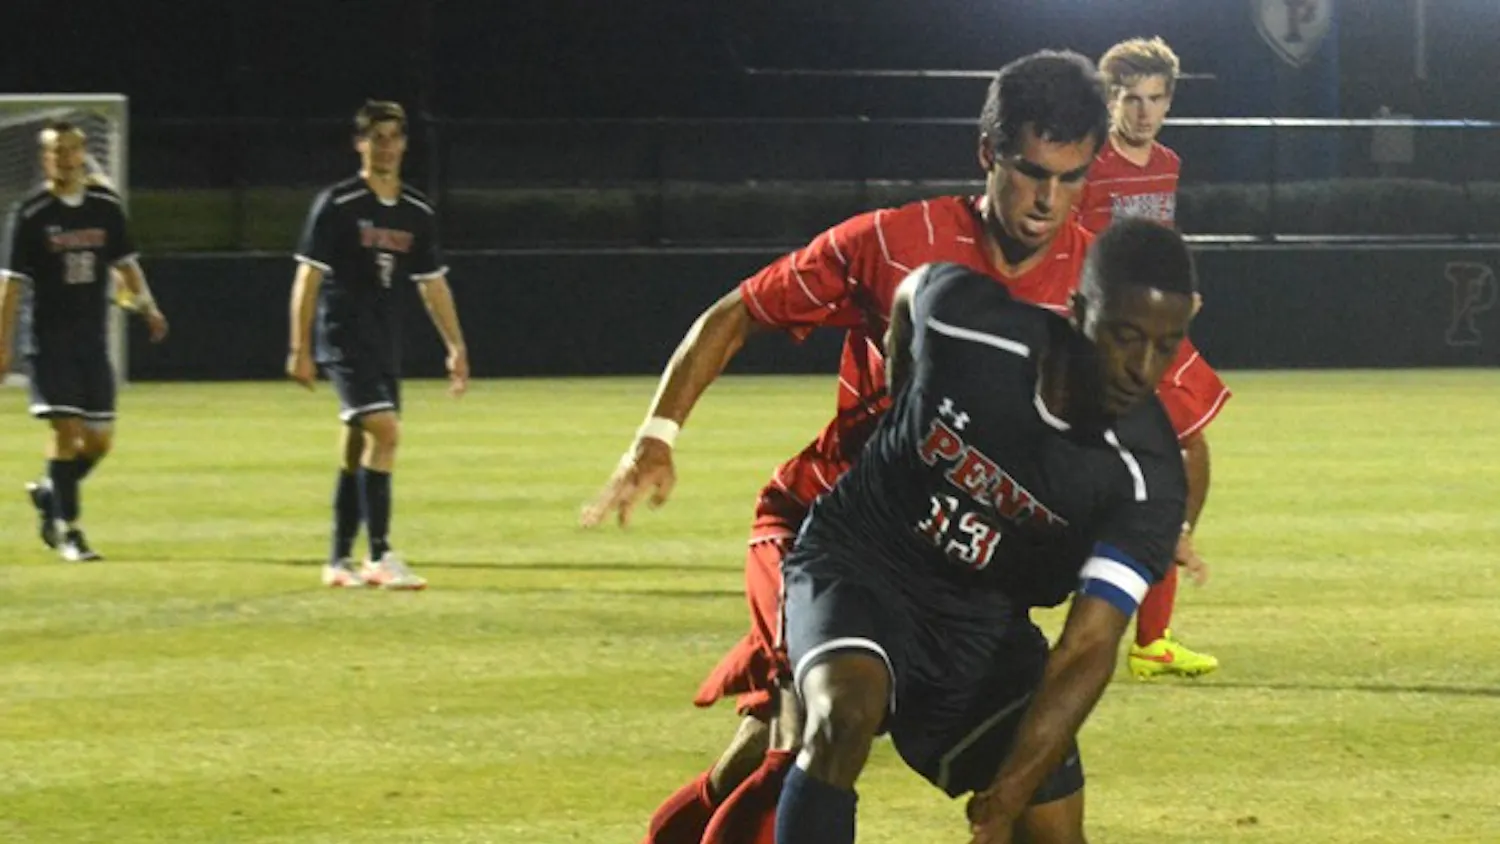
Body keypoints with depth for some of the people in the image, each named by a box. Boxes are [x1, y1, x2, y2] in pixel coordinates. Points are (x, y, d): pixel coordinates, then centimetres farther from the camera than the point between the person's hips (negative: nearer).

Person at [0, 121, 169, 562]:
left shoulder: (106, 206, 5)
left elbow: (124, 263, 15)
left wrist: (147, 307, 2)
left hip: (93, 340, 4)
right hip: (49, 340, -4)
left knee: (99, 439, 5)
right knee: (67, 429, -12)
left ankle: (48, 493, 30)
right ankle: (68, 529, -4)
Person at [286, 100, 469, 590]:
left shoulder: (417, 213, 9)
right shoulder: (337, 205, -8)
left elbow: (433, 284, 16)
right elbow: (309, 277, -8)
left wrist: (456, 347, 12)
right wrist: (300, 348, -13)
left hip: (385, 343, 6)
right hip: (344, 335, -6)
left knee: (359, 450, 11)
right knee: (384, 430, -20)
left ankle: (340, 560, 19)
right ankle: (380, 555, -21)